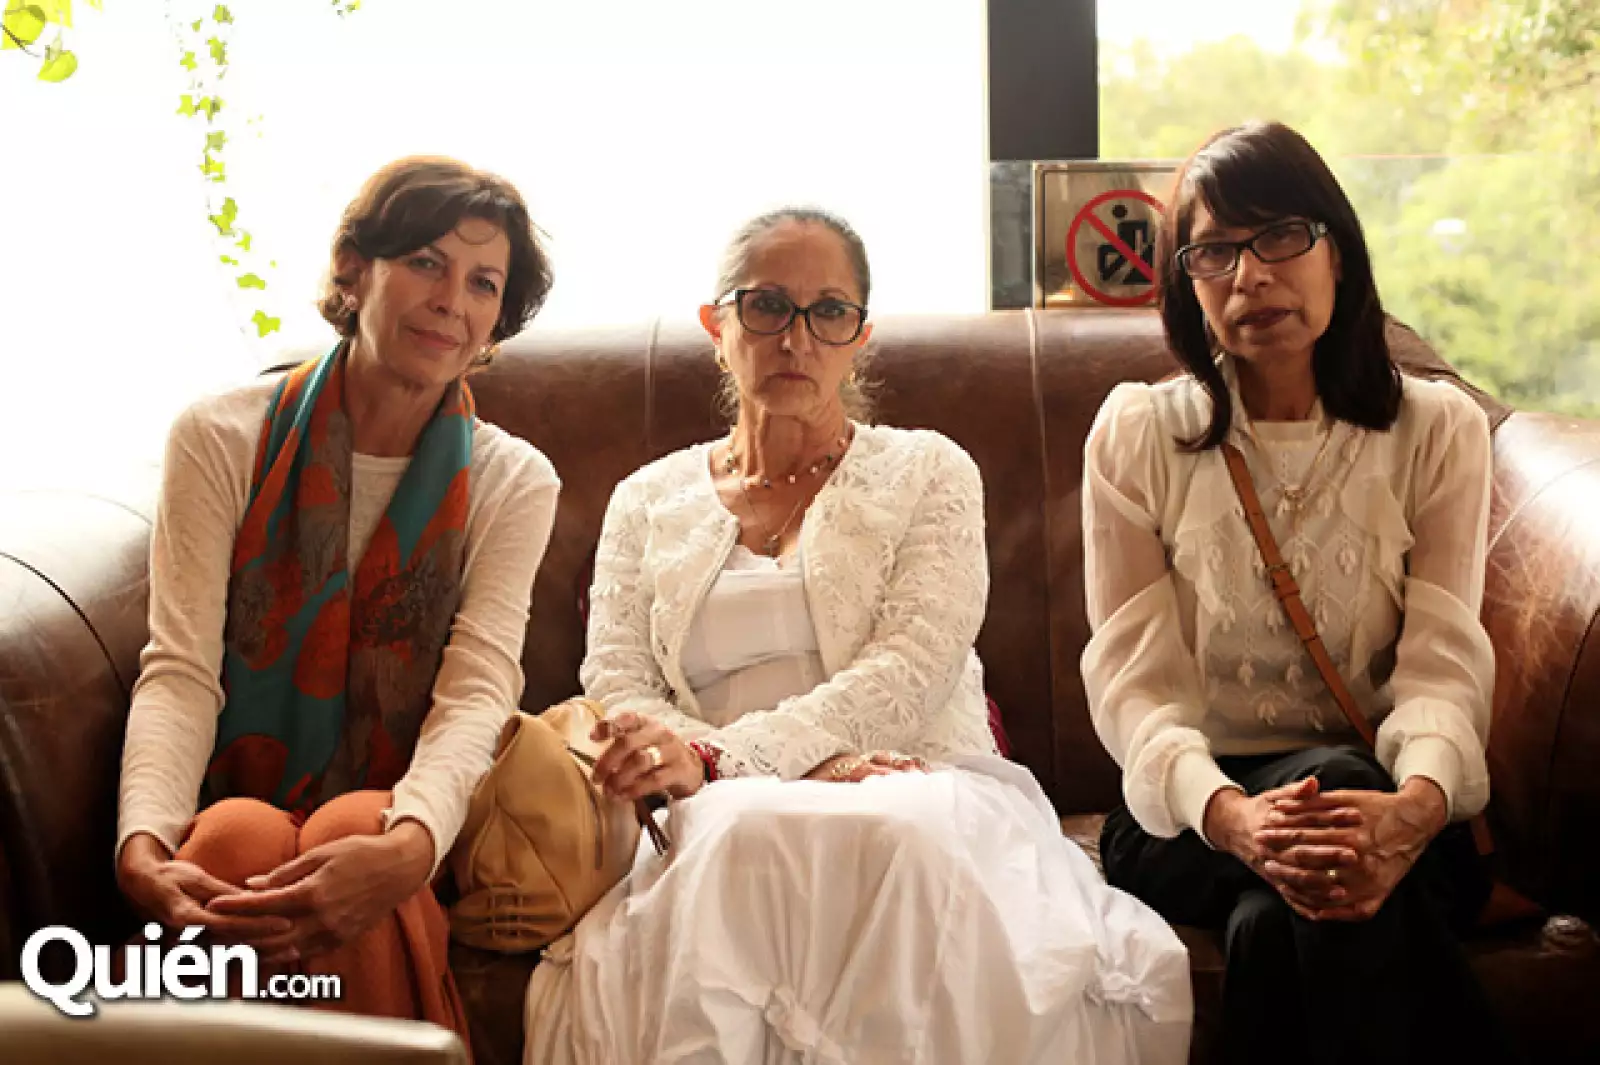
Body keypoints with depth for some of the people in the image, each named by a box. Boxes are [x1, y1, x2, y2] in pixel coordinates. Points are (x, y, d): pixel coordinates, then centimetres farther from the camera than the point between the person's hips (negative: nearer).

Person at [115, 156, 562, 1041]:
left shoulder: (513, 484, 5)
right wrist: (143, 844, -29)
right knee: (237, 836, -33)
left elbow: (477, 691, -11)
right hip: (242, 803, 0)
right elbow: (179, 670, -8)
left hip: (399, 823, 0)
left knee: (354, 830, -33)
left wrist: (404, 845, -34)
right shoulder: (221, 438, 3)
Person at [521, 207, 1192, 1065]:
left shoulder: (927, 472, 14)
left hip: (926, 793, 0)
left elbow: (912, 667, -3)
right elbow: (615, 687, 7)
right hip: (729, 813, 1)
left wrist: (722, 756, -18)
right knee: (742, 837, -37)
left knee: (900, 842, -38)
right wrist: (803, 767, -12)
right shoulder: (647, 502, 20)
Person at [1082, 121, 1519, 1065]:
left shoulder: (1438, 431, 7)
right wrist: (1228, 812, -29)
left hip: (1384, 807, 0)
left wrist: (1415, 803, -31)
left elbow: (1442, 665, -5)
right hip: (1194, 805, 0)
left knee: (1275, 929, -35)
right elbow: (1135, 676, -5)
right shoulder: (1137, 434, 6)